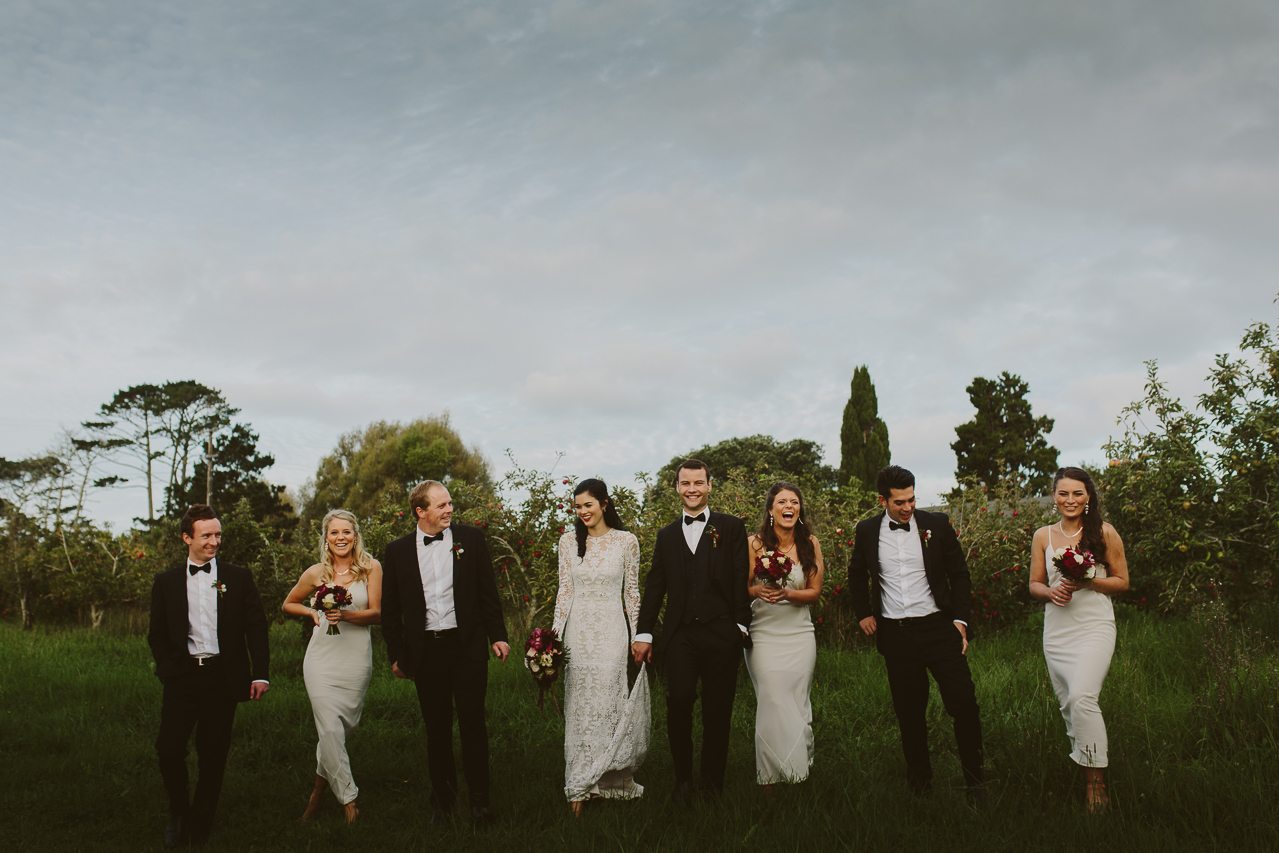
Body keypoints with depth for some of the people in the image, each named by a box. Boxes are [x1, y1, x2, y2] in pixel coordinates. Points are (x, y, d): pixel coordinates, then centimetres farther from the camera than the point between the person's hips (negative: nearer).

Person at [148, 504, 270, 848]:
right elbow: (157, 633, 11)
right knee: (169, 747, -6)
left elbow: (256, 627, 1)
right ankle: (178, 812, 20)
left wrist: (260, 674, -6)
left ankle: (201, 821, 25)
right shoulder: (166, 582, 7)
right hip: (183, 675, 1)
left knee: (213, 754, 6)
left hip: (224, 676, 0)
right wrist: (167, 670, -1)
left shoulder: (239, 578, 3)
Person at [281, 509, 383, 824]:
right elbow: (288, 605, 18)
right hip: (322, 656, 0)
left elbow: (376, 614, -4)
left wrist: (346, 614, -21)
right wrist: (313, 612, -2)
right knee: (330, 729, -7)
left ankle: (320, 788, 29)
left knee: (344, 725, 8)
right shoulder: (316, 573, 3)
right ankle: (348, 797, 4)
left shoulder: (371, 568, 0)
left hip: (357, 657, 0)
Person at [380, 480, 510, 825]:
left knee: (473, 722, 3)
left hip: (468, 645, -1)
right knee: (436, 727, 11)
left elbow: (488, 592, 4)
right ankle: (442, 800, 25)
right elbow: (390, 609, 8)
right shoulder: (397, 551, 2)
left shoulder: (470, 538, 1)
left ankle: (479, 799, 15)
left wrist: (497, 636, -1)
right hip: (425, 650, 1)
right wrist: (396, 654, 7)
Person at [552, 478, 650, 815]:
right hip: (579, 632, 2)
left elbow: (631, 592, 4)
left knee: (612, 704, 2)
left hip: (613, 631, -1)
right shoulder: (569, 540, 3)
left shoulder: (626, 541, -1)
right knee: (580, 708, 5)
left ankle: (612, 780, 17)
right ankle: (580, 787, 10)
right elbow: (565, 591, 5)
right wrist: (555, 635, -1)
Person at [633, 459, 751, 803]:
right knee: (678, 704, -8)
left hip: (721, 633, -1)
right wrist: (643, 632, 8)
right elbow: (654, 587, 13)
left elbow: (742, 580, 1)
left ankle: (713, 782, 20)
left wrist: (742, 624, -6)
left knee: (718, 710, 5)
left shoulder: (731, 528, 5)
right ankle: (683, 779, 10)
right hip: (679, 635, 2)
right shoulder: (667, 535, 14)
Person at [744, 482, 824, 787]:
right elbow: (742, 588, -2)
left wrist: (787, 594, -17)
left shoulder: (810, 544, 0)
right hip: (764, 634, -2)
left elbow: (815, 591, 2)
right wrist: (758, 591, -23)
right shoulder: (755, 544, -5)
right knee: (772, 703, -6)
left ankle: (799, 769, 22)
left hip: (800, 633, 2)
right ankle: (772, 775, 5)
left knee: (797, 704, 6)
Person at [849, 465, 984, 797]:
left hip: (938, 626, -1)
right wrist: (863, 613, 10)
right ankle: (919, 777, 26)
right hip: (895, 633, 1)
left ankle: (974, 779, 12)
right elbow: (856, 575, 19)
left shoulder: (937, 524, -1)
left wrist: (960, 618, -3)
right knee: (909, 711, 10)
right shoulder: (867, 531, 2)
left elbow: (959, 573, 4)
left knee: (964, 704, -4)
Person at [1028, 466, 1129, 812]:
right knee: (1067, 704, 9)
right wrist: (1051, 591, -10)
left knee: (1082, 698, -20)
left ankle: (1097, 782, -11)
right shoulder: (1043, 536, 7)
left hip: (1094, 625, -4)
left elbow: (1122, 581, 3)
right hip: (1057, 628, 4)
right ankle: (1082, 766, 26)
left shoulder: (1104, 533, -1)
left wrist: (1088, 582, -14)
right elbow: (1034, 584, 13)